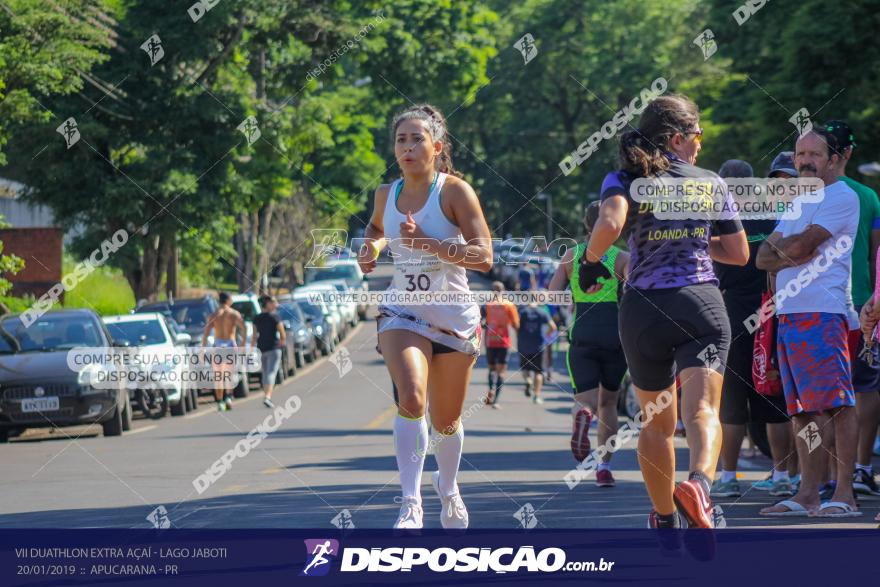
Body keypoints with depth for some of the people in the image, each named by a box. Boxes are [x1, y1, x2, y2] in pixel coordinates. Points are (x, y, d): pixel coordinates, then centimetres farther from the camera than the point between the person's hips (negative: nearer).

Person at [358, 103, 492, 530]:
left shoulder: (455, 191, -10)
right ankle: (410, 505, -25)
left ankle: (447, 488, 43)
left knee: (446, 421, 13)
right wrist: (367, 249, 6)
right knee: (411, 399, -26)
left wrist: (426, 242, -26)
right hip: (403, 314, 1)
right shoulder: (386, 195, 3)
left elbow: (484, 256, -18)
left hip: (454, 318, -1)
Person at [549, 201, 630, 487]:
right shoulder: (622, 257, 0)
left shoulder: (572, 255, 7)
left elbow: (552, 295, 3)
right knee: (608, 403, 17)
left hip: (582, 336, 0)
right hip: (615, 336, 0)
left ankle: (582, 414, -41)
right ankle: (604, 466, 10)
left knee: (586, 402, -3)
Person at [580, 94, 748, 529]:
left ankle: (665, 518, 26)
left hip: (643, 309, 1)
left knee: (657, 422, 17)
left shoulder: (624, 180, 2)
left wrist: (591, 260, -2)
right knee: (702, 410, -13)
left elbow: (610, 223, -19)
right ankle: (699, 481, -43)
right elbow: (739, 253, 13)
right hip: (702, 305, -1)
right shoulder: (710, 182, 8)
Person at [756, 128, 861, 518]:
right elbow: (763, 259, 17)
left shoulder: (841, 197, -2)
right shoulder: (797, 204, 25)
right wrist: (795, 253, -3)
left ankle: (844, 495, -16)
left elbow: (801, 245, -13)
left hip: (822, 313, -9)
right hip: (788, 314, 9)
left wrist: (778, 243, 9)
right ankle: (807, 495, 6)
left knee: (836, 404, -12)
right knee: (803, 409, 6)